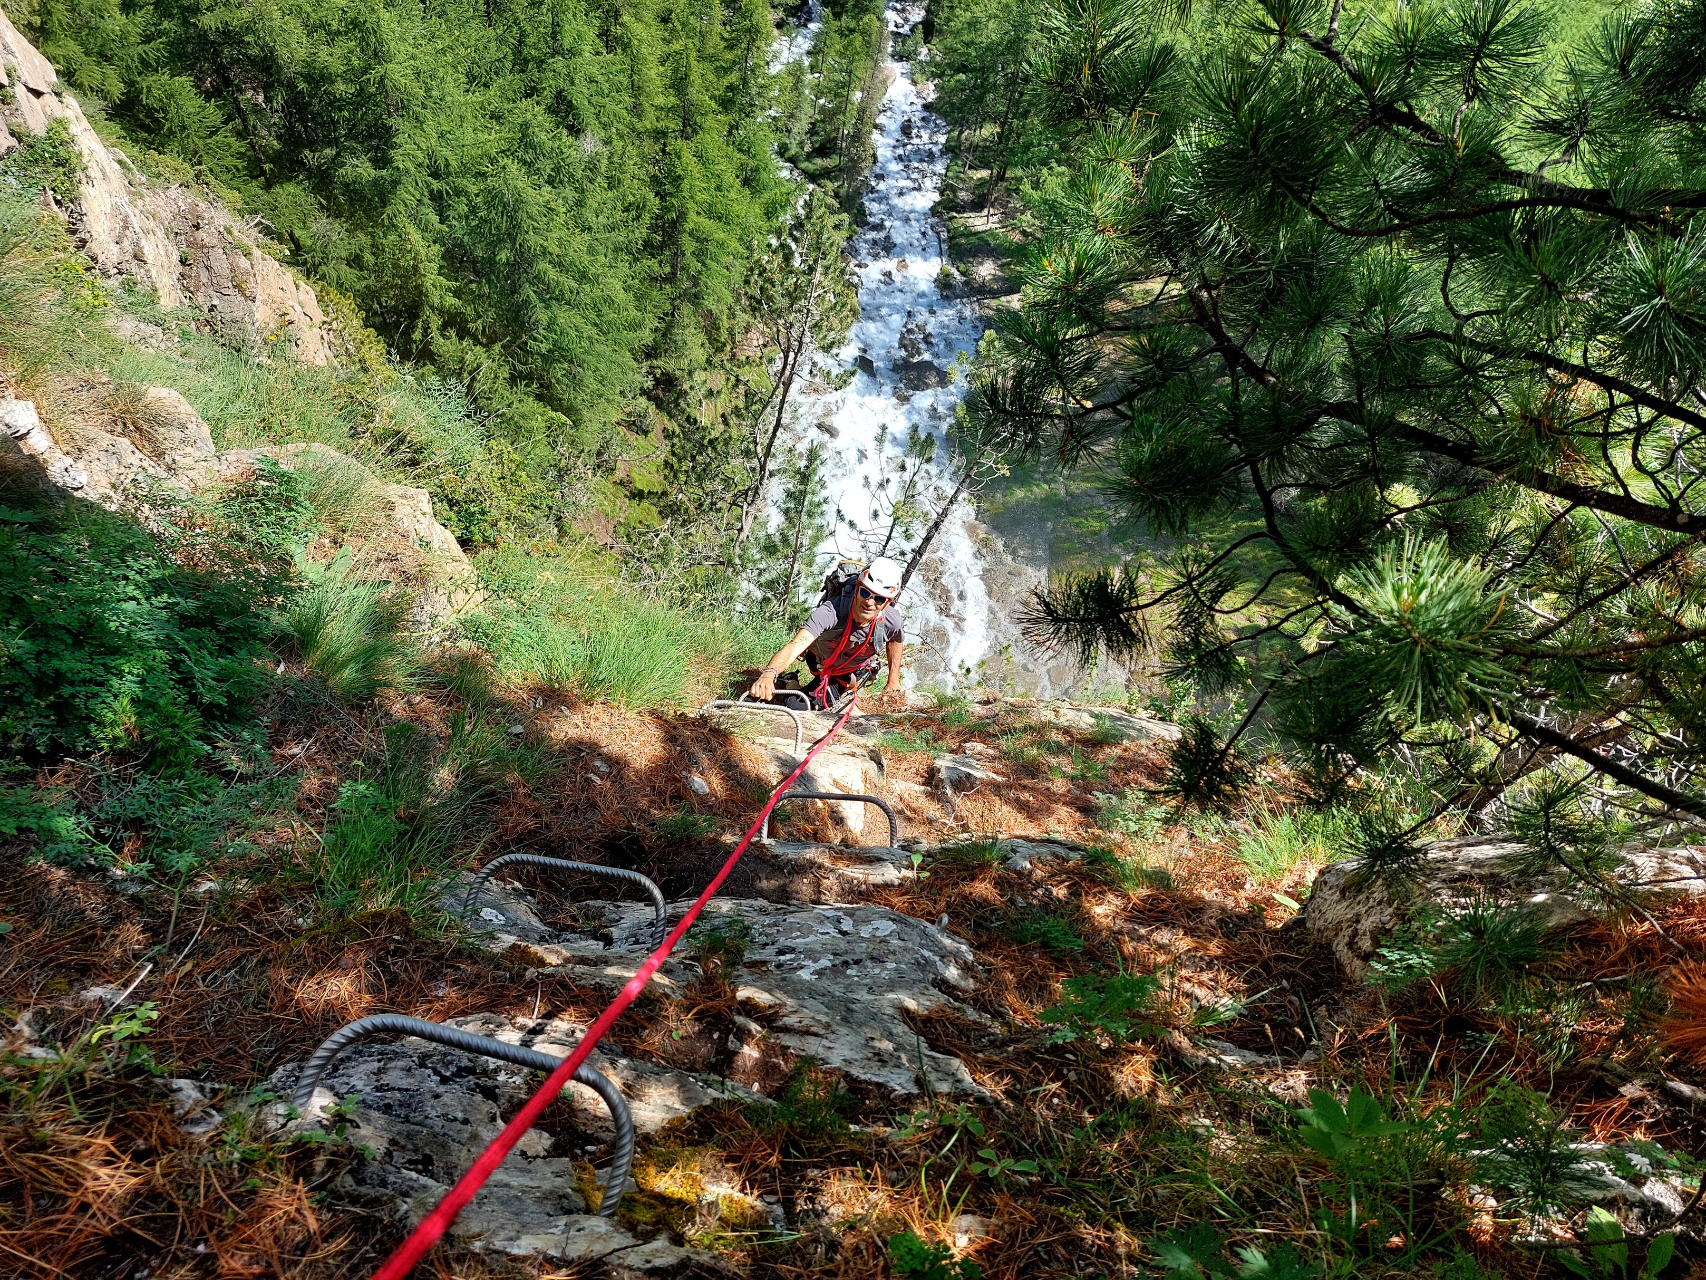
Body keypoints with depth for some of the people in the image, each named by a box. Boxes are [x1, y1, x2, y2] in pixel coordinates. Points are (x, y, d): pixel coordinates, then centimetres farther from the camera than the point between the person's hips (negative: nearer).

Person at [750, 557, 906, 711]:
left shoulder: (891, 621, -34)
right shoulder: (830, 612, -44)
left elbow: (896, 640, -6)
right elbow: (796, 645, -57)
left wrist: (893, 681, -2)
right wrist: (769, 673, -75)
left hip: (856, 670, 1)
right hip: (821, 663, -1)